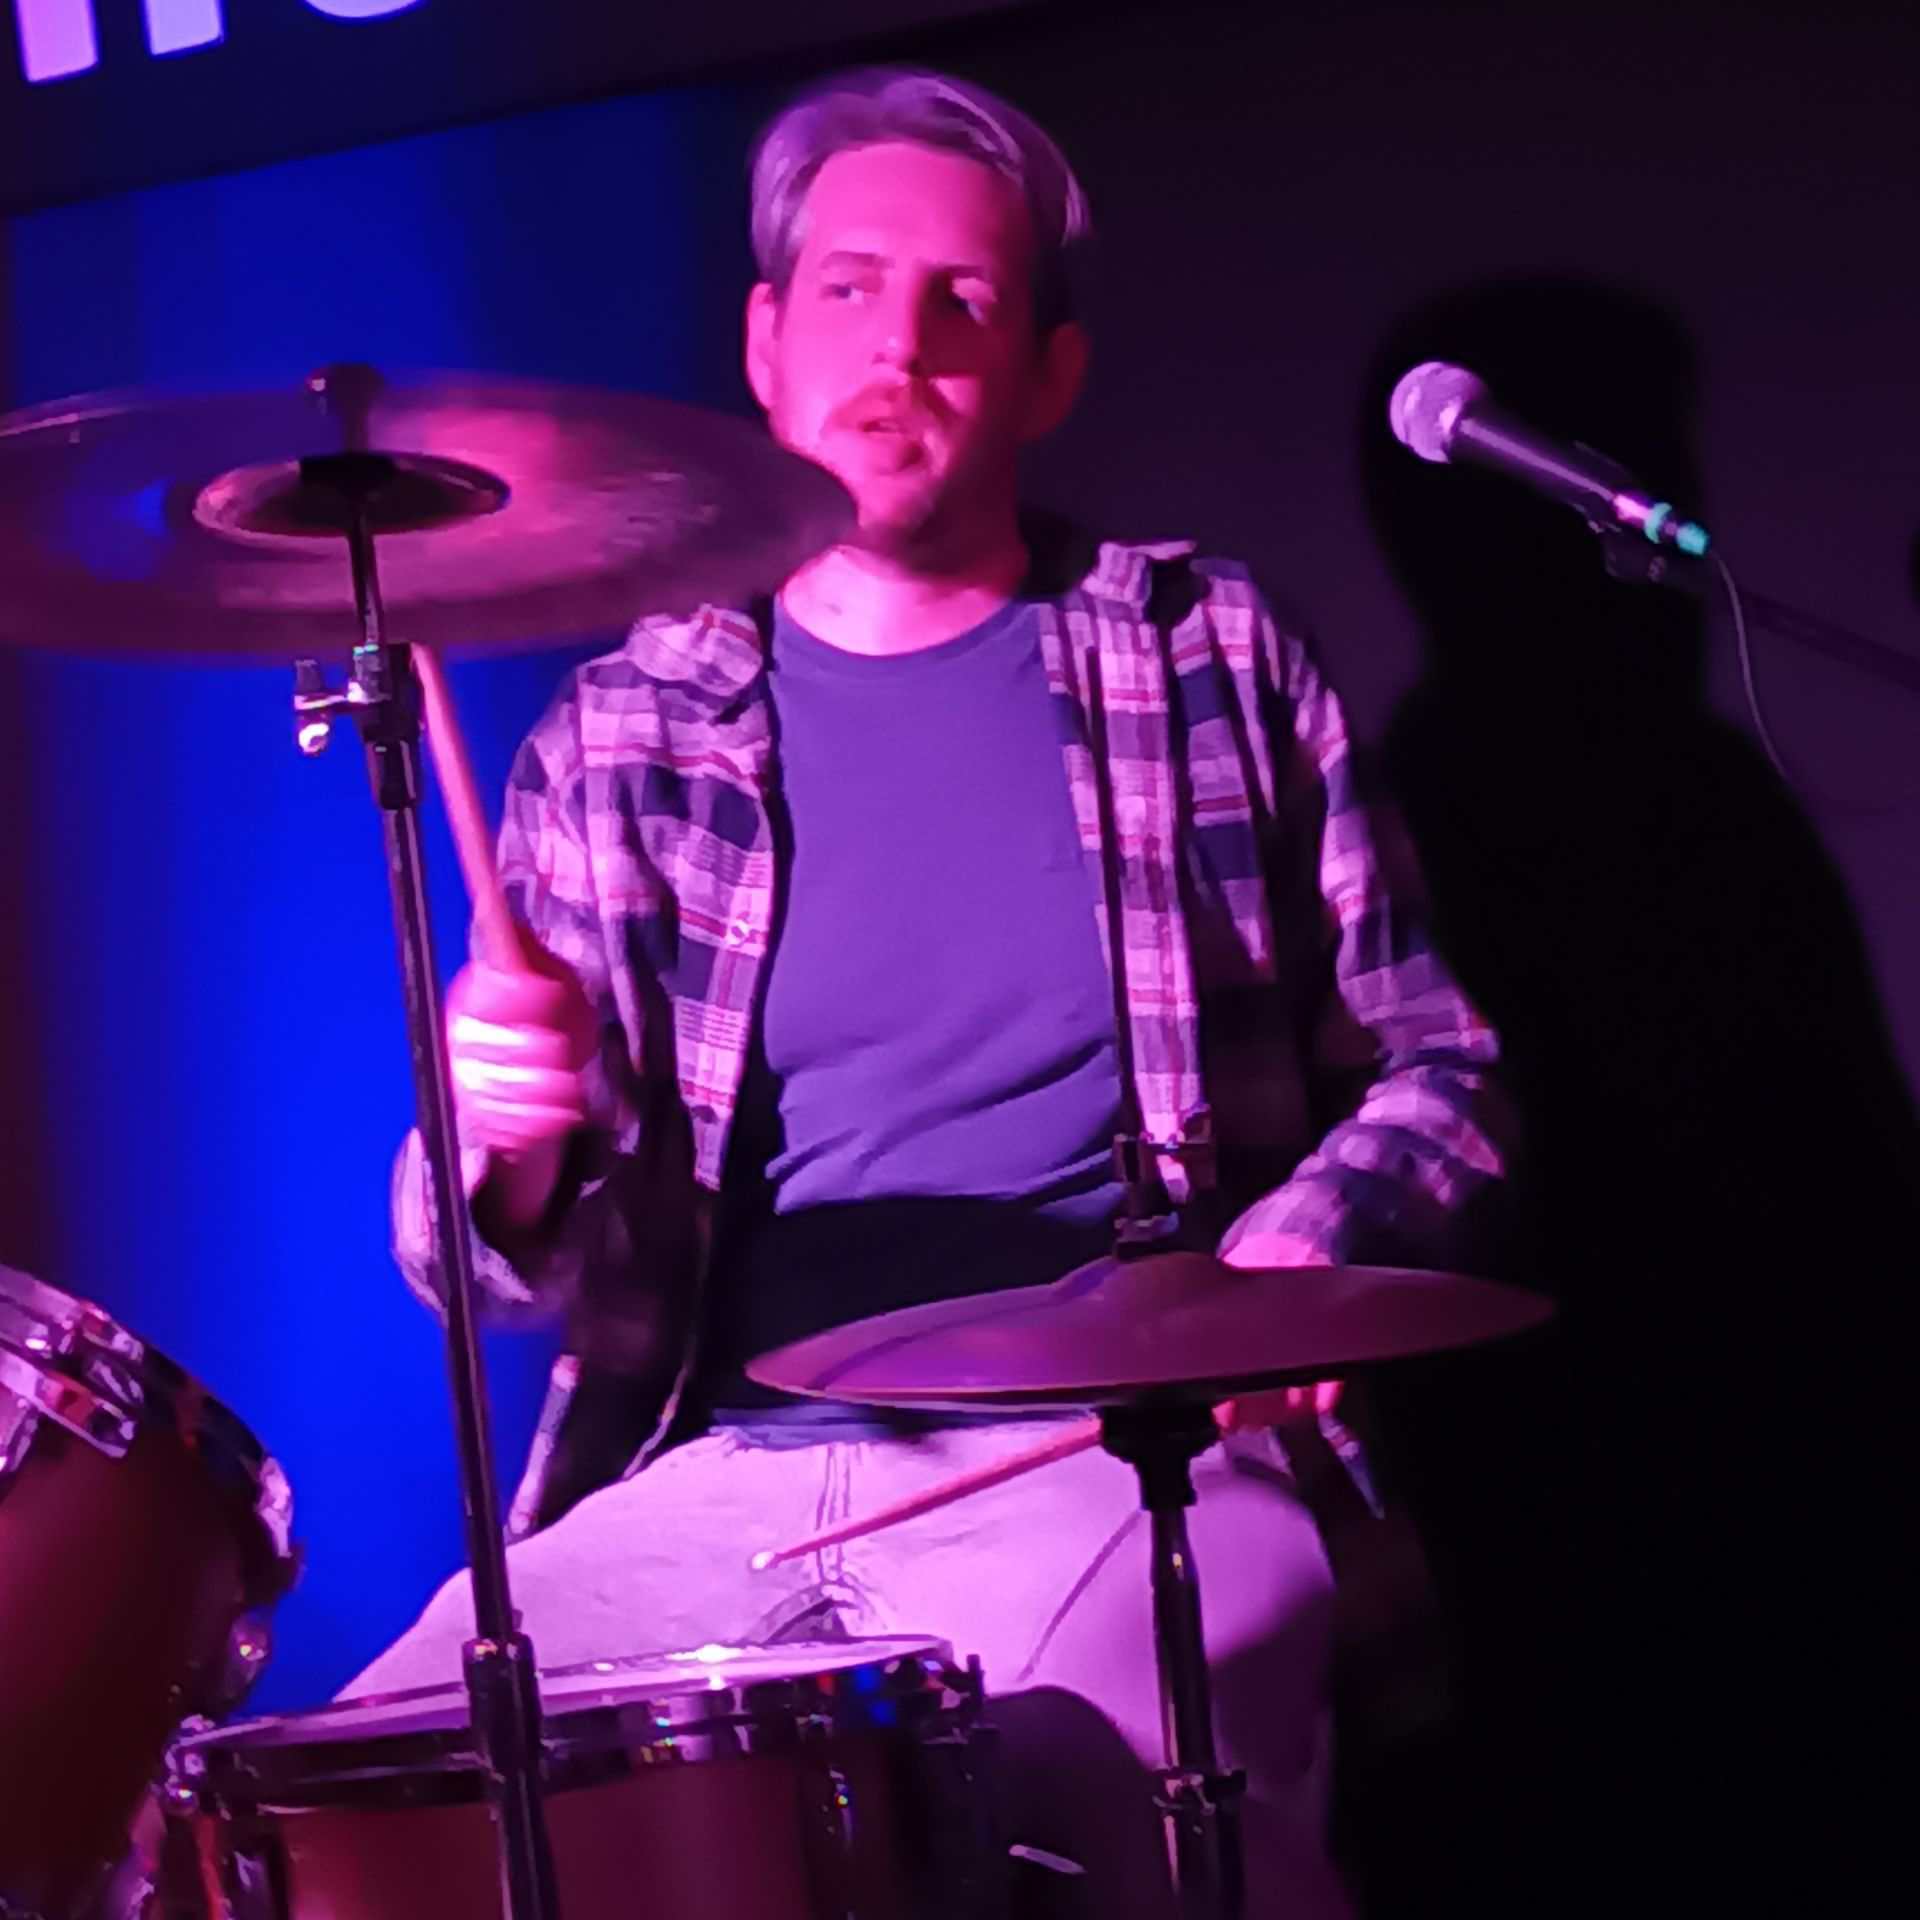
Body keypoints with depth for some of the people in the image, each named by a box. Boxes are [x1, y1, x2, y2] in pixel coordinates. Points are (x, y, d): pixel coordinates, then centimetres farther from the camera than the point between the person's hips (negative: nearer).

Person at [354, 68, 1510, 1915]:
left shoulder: (1214, 661, 7)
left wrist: (1292, 1252, -10)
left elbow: (1428, 1070, 11)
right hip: (713, 1475, 3)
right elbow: (509, 1244, 11)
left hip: (1113, 1458, -2)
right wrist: (511, 1157, -13)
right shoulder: (614, 741, 10)